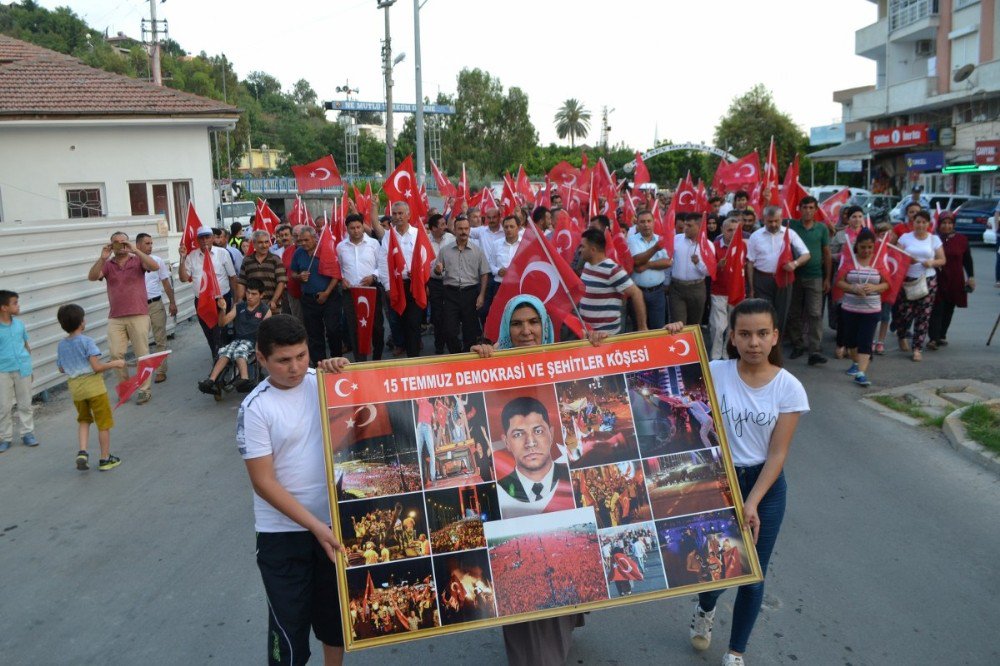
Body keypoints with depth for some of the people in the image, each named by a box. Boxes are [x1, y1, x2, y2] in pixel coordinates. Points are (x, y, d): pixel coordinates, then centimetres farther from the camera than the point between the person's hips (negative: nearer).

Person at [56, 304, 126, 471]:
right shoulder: (87, 341, -14)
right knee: (103, 423, 7)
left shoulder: (61, 345, 4)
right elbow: (97, 367, -20)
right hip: (94, 387, -6)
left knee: (83, 420, 24)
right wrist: (115, 363, -8)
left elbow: (62, 369, 14)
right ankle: (105, 459, 15)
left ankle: (82, 452, 6)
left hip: (75, 389, 6)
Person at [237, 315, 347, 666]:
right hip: (283, 532, -4)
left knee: (336, 610, 22)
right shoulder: (256, 409, -14)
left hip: (335, 519, 4)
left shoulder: (323, 381, -4)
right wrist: (316, 526, -18)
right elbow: (264, 482, -15)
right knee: (289, 620, 8)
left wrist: (345, 371, -14)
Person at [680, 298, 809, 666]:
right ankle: (705, 610, 48)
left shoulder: (789, 388, -11)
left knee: (752, 577, 10)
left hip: (765, 485, 0)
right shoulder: (715, 373, -11)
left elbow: (777, 454, -11)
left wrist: (752, 503, -18)